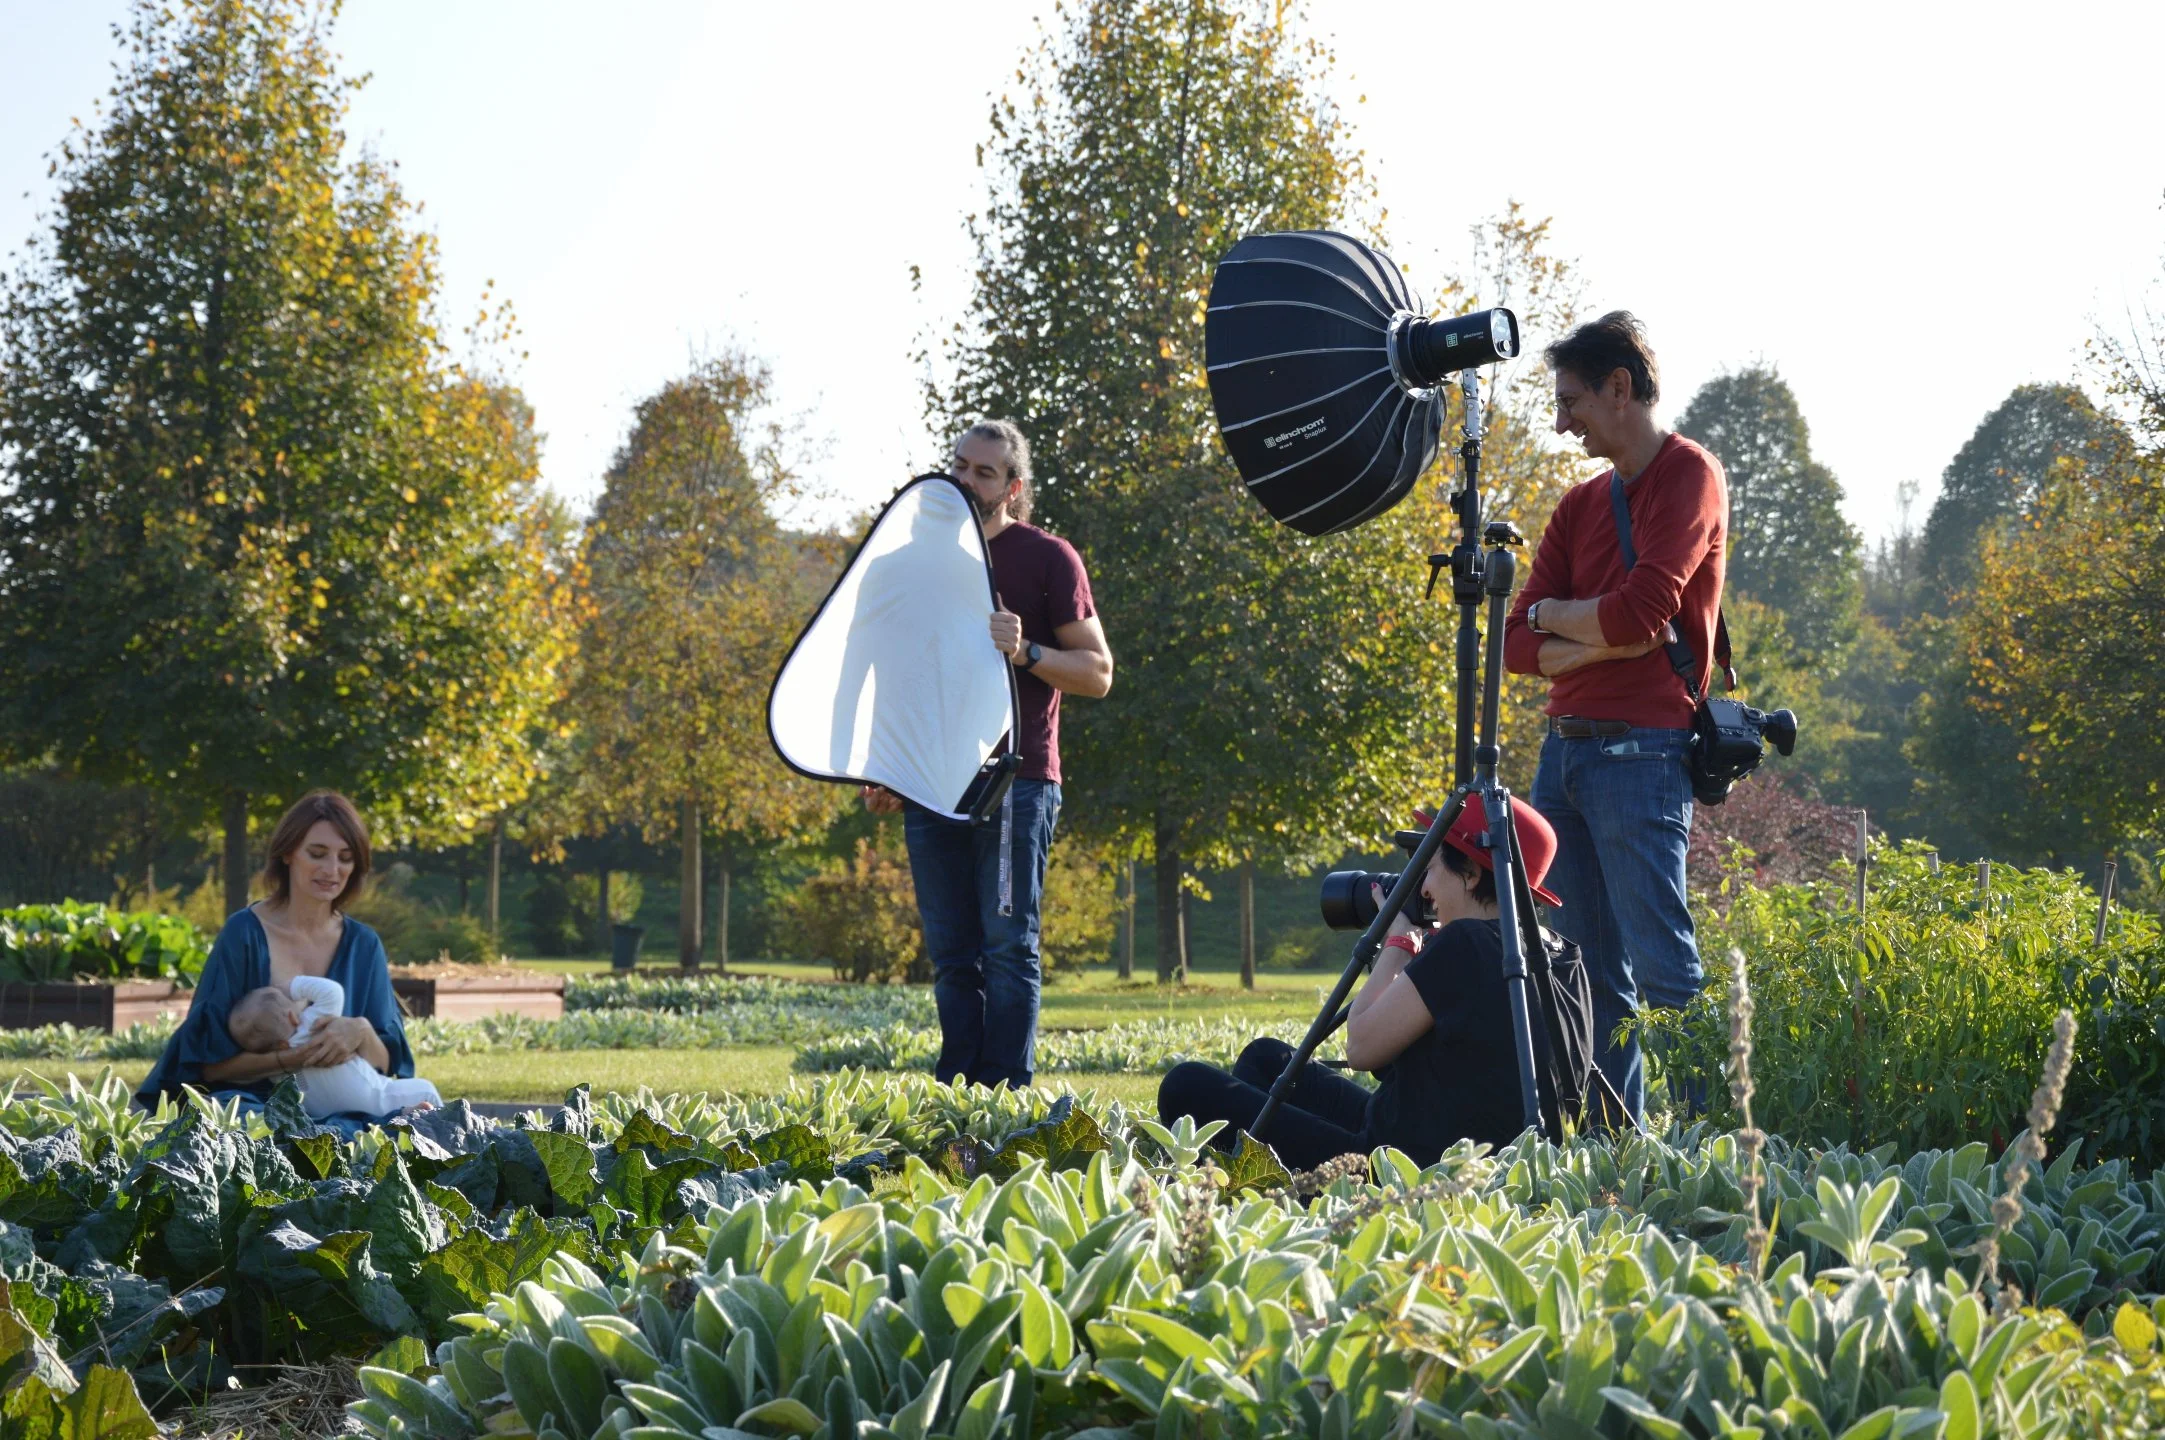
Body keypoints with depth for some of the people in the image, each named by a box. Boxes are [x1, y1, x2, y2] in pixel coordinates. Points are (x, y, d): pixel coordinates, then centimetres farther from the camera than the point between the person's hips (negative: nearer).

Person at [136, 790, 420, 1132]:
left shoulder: (363, 946, 10)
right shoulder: (245, 933, -2)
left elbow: (386, 1065, 7)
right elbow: (209, 1062, -5)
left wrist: (362, 1035, -16)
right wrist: (293, 1059, -22)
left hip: (336, 1112, 2)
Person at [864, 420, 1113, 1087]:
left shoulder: (1047, 558, 2)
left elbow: (1098, 672, -1)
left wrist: (1027, 654, -19)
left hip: (1017, 782, -5)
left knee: (1007, 943, -8)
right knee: (951, 954, 4)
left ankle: (1005, 1092, -8)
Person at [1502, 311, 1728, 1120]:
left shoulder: (1688, 476, -3)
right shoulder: (1580, 505, 18)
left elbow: (1639, 612, -17)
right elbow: (1520, 646, 9)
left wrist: (1554, 613, 1)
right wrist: (1603, 642, -8)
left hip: (1641, 750, -8)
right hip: (1564, 748, 8)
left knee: (1663, 968, -11)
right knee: (1588, 975, 6)